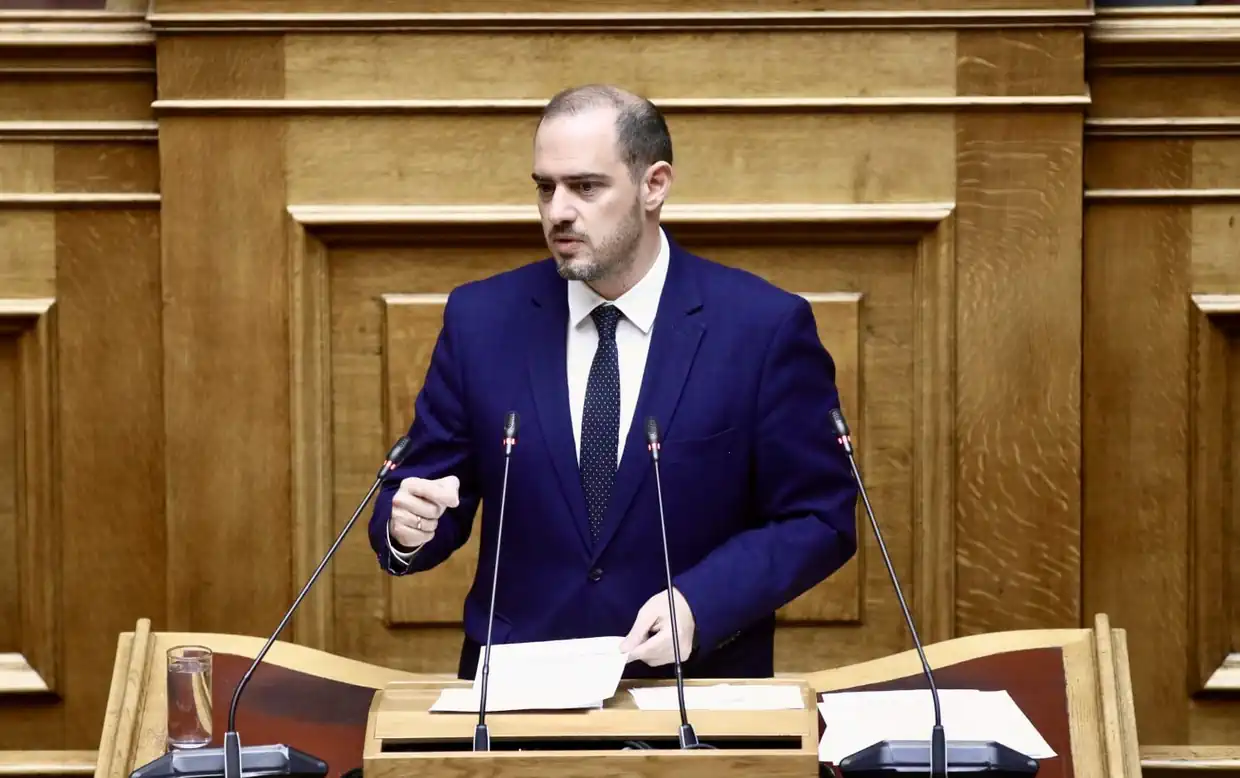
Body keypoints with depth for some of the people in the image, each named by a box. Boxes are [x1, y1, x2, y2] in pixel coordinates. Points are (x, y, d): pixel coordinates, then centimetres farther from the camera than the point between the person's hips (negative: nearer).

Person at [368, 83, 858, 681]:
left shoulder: (765, 327, 0)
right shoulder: (481, 318, 6)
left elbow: (821, 519, 2)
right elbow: (424, 487, 11)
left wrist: (701, 605, -11)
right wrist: (407, 528, -12)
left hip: (696, 683, -2)